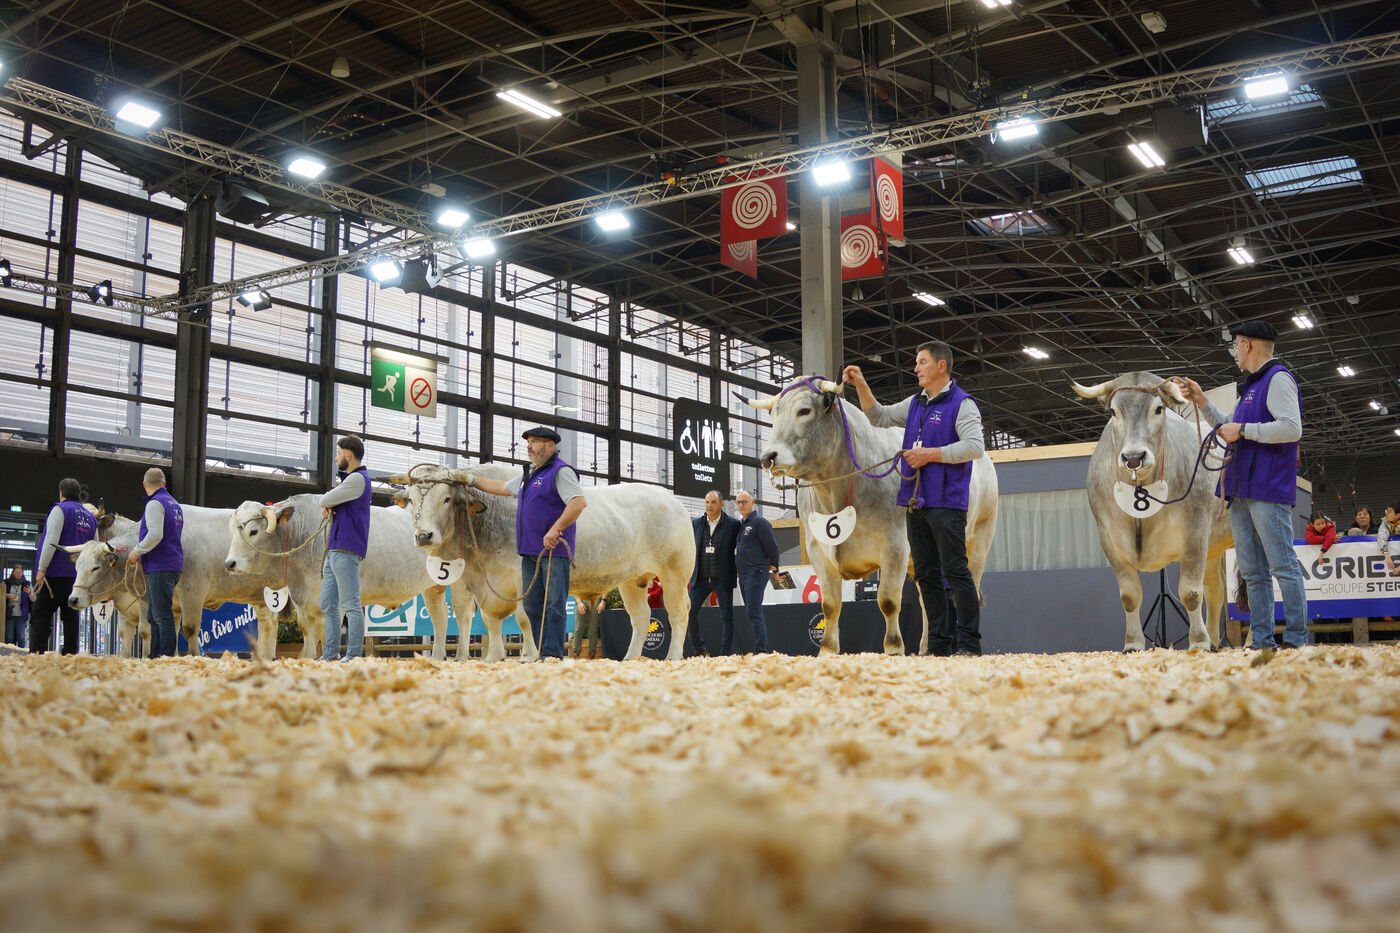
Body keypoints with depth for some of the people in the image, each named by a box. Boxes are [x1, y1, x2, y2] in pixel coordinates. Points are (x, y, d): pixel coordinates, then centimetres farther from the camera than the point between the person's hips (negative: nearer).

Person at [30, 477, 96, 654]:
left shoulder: (60, 509, -3)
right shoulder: (90, 517, 19)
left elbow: (51, 541, -13)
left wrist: (41, 569, -13)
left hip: (56, 573, -6)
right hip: (79, 576, 6)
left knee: (40, 614, -4)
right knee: (71, 615, 8)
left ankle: (37, 653, -12)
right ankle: (70, 654, 4)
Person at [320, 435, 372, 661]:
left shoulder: (358, 479, -8)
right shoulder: (350, 479, 23)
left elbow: (325, 501, -10)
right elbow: (325, 502, 25)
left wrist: (326, 504, 14)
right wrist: (329, 507, 2)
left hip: (346, 551, -11)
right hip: (334, 550, 11)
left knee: (350, 604, -11)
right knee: (328, 604, 10)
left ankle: (354, 655, -12)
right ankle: (330, 654, 14)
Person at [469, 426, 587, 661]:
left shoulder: (560, 471, -7)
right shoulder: (530, 474, 21)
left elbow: (579, 502, -21)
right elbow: (503, 487, 38)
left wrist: (556, 529, -26)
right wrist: (474, 482, 41)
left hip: (554, 551, -9)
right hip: (530, 552, 9)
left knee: (554, 603, -8)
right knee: (531, 604, 8)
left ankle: (552, 654, -10)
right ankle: (540, 653, 12)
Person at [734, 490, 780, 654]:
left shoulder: (759, 521, -8)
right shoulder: (739, 524, 17)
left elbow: (772, 545, -9)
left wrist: (773, 566, 2)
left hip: (756, 573, -9)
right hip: (743, 574, 9)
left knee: (754, 612, -16)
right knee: (751, 613, 10)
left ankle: (761, 650, -20)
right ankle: (762, 648, 14)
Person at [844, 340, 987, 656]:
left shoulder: (961, 403, -4)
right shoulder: (915, 404, 19)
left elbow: (975, 446, -15)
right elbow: (880, 417, 30)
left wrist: (930, 455, -15)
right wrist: (861, 385, 17)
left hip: (946, 502, -8)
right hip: (915, 501, 8)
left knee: (955, 571, -8)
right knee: (926, 574, 7)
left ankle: (969, 643, -3)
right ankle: (939, 644, 12)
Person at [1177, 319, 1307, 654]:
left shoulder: (1278, 378, -6)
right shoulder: (1252, 385, 23)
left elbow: (1291, 428, -18)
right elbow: (1234, 433, 32)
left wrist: (1242, 430, -12)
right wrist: (1203, 402, 27)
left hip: (1268, 489, -10)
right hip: (1241, 492, 10)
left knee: (1284, 566, -8)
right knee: (1252, 572, 7)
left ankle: (1296, 640, -6)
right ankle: (1262, 642, 9)